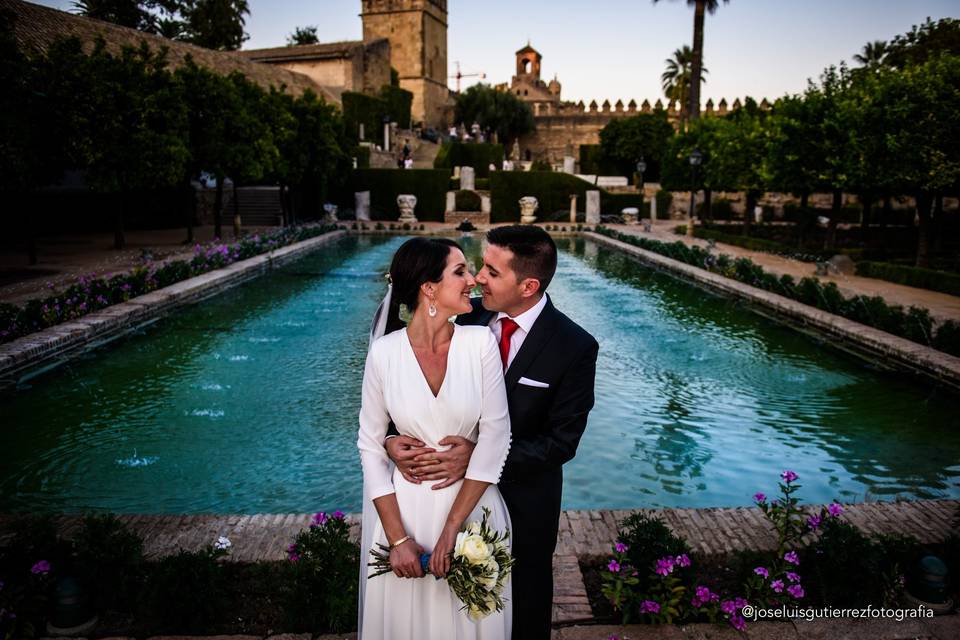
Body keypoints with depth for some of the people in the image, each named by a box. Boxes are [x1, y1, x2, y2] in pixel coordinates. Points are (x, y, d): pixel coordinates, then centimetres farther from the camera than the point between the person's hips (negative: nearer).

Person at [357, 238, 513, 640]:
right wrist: (397, 537, -9)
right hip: (404, 506, 0)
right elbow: (370, 445, -5)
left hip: (472, 504, 0)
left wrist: (452, 527, -13)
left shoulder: (480, 342, -10)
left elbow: (495, 436, -11)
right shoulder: (385, 352, -10)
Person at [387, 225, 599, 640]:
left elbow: (561, 442, -20)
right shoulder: (468, 318, -12)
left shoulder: (575, 347, -21)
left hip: (524, 501, -2)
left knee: (525, 605, 22)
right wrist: (396, 438, -26)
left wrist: (479, 455, -30)